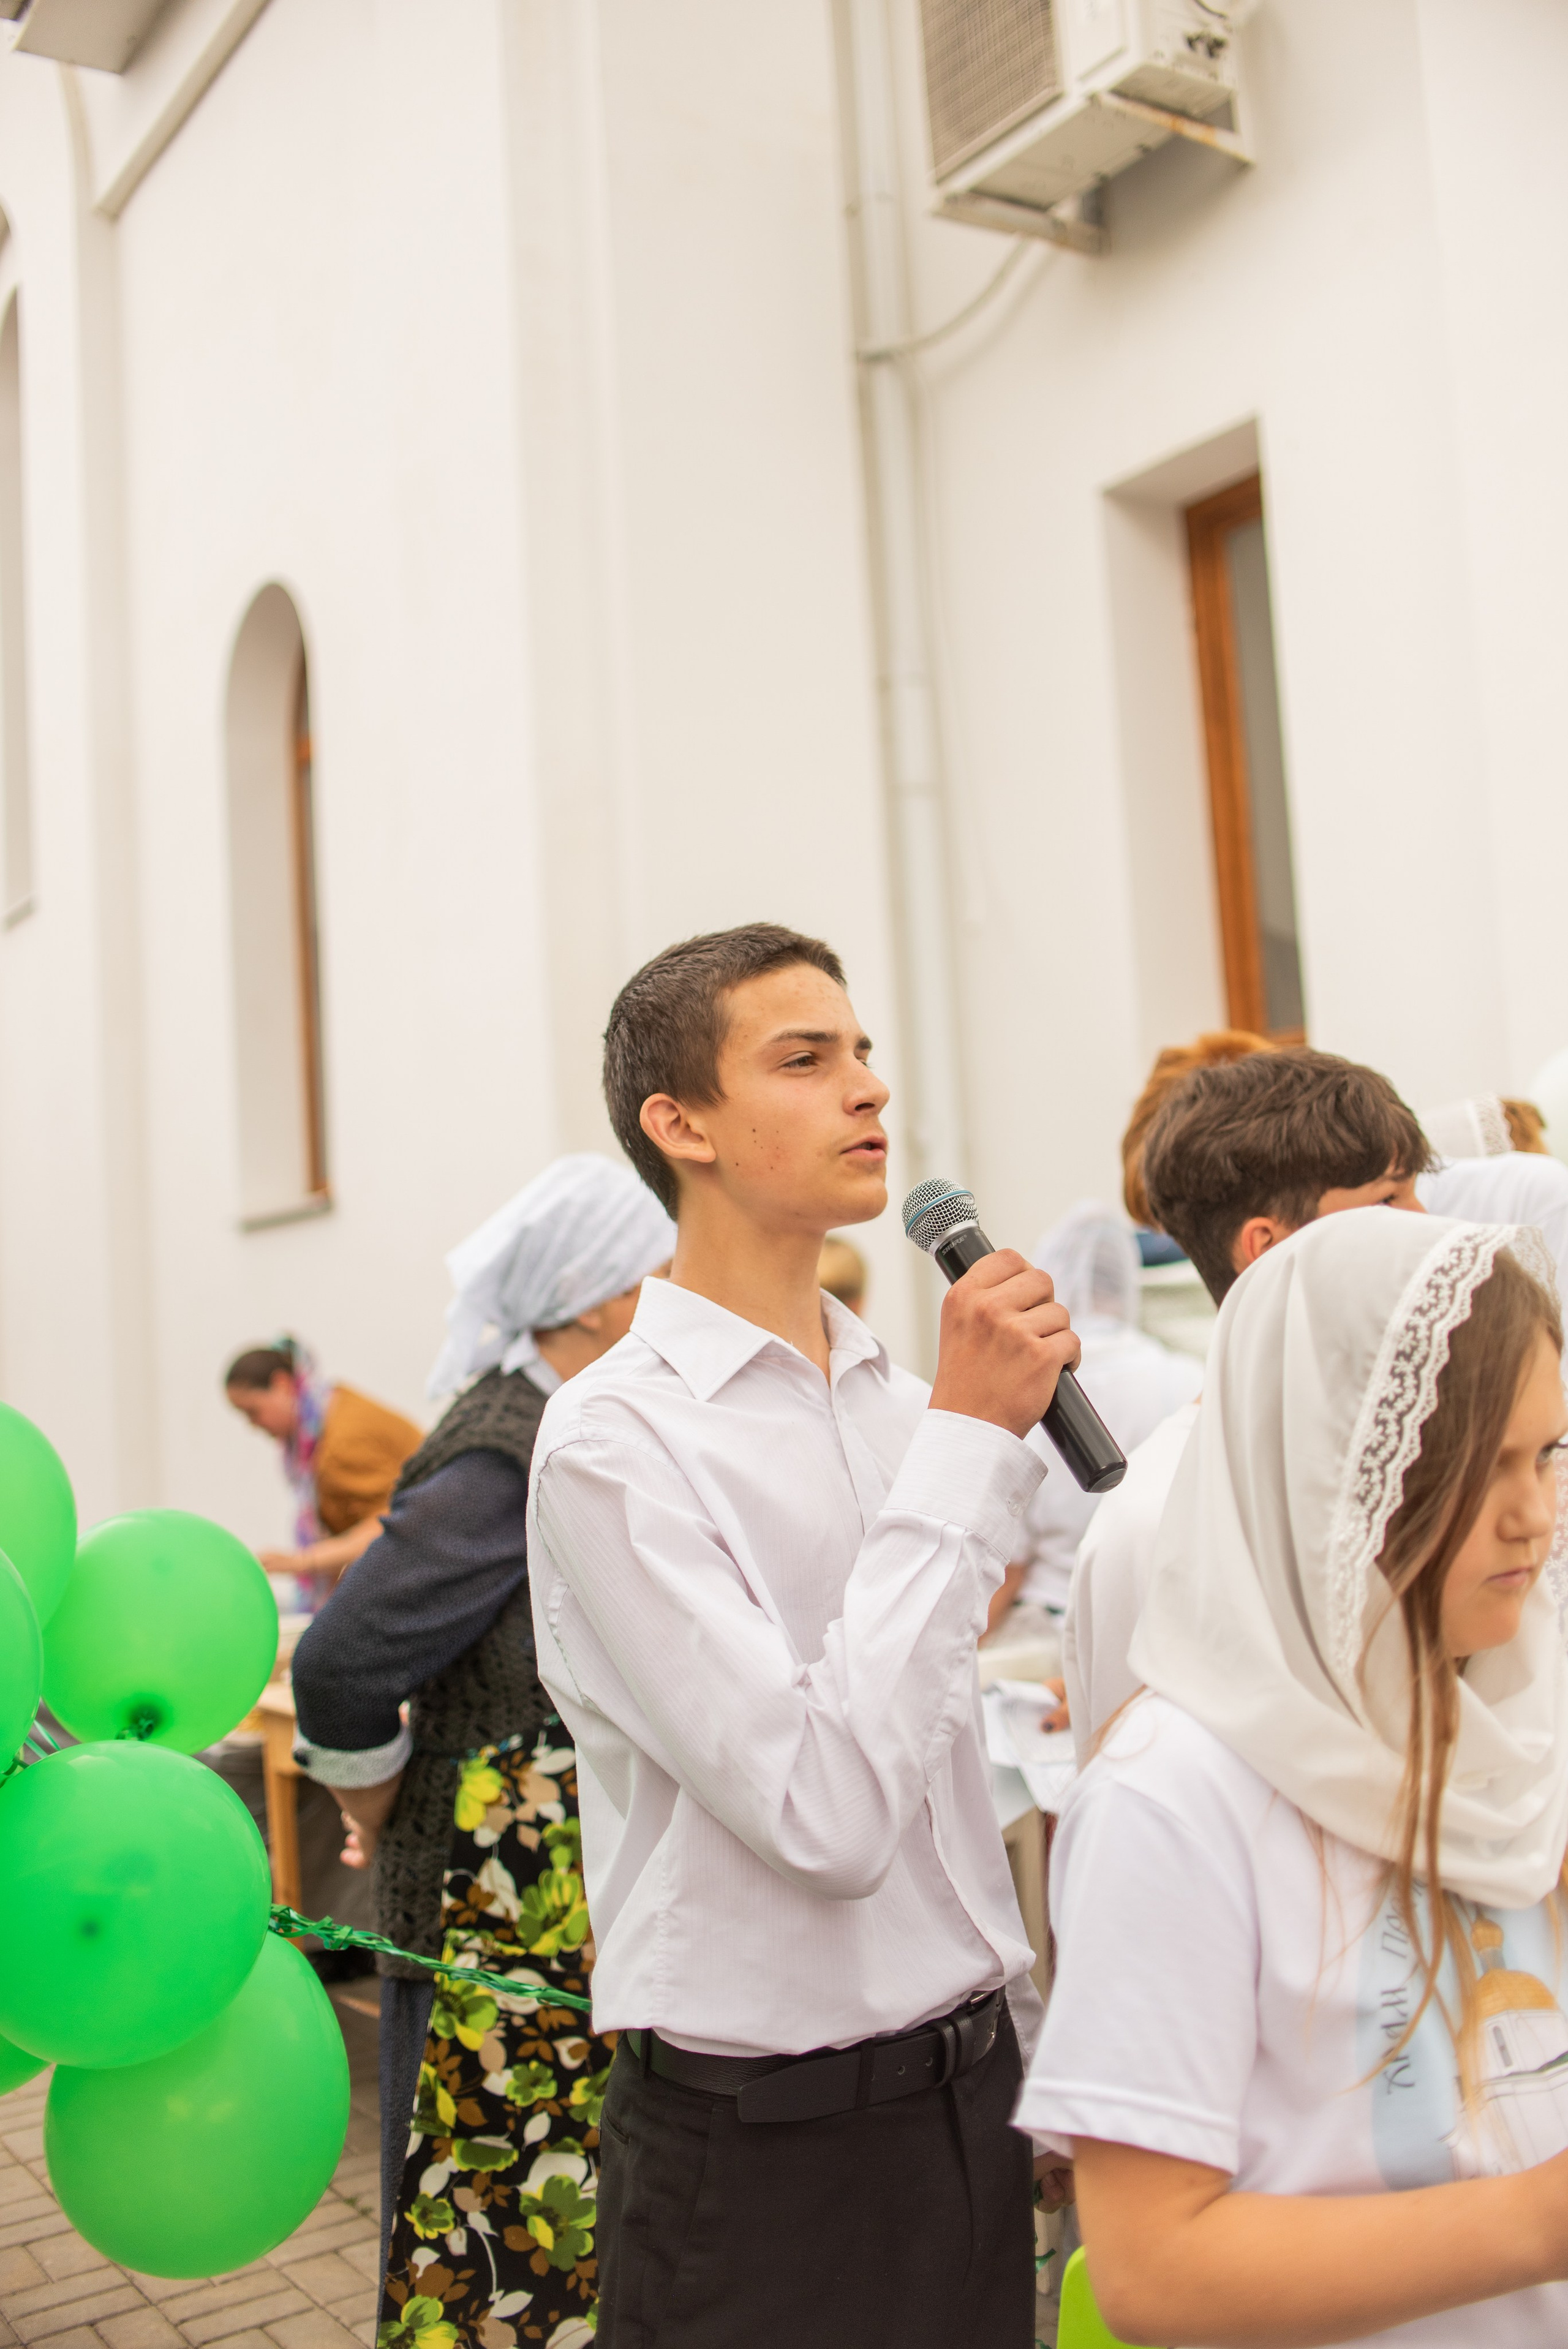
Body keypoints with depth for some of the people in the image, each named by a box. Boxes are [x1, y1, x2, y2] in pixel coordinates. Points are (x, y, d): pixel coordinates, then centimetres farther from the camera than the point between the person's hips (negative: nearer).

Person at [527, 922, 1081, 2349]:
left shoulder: (896, 1393, 4)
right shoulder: (614, 1439, -18)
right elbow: (829, 1811, -26)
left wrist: (1023, 2033, 17)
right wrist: (969, 1441, -24)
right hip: (767, 2149, -6)